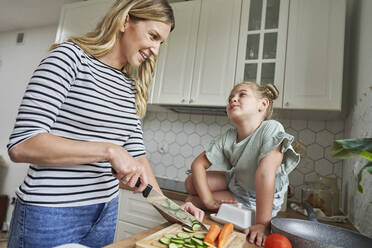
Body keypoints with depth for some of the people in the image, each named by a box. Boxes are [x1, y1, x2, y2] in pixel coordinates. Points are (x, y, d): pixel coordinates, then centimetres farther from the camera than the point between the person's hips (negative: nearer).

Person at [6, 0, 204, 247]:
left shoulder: (130, 87, 6)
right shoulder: (71, 57, -12)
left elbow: (136, 154, 6)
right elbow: (21, 145, -19)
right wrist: (109, 150, -24)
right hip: (50, 214, -6)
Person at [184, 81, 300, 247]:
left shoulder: (271, 129, -32)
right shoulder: (228, 137, -15)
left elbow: (265, 173, -40)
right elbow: (198, 164, -10)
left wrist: (262, 224, -42)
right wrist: (208, 200, -18)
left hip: (261, 197, -5)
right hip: (235, 182, 5)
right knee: (191, 183, -1)